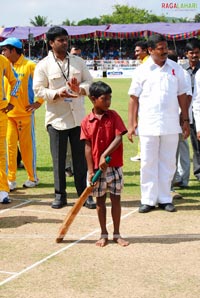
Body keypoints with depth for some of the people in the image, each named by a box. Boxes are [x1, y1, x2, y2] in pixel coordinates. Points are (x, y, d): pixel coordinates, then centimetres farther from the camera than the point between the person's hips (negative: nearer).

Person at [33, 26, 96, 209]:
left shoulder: (78, 62, 8)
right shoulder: (43, 65, -2)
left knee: (81, 158, 6)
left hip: (78, 117, 3)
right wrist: (57, 94, -20)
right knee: (58, 160, 4)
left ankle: (85, 194, 14)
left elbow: (89, 81, 9)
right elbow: (39, 90, -5)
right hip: (56, 118, -2)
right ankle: (60, 195, 15)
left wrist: (80, 89, -13)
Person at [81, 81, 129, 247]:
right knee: (100, 200, 9)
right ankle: (104, 234, 20)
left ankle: (117, 234, 16)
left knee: (116, 199, 5)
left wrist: (105, 155, -20)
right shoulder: (87, 122, -2)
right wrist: (91, 170, -8)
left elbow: (118, 138, -11)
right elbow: (88, 146, -3)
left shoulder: (113, 116, -3)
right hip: (97, 168, 0)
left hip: (114, 166, 0)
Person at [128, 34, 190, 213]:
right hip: (148, 125, -2)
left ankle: (165, 198, 17)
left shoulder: (176, 69, 6)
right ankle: (148, 200, 11)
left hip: (171, 125, 2)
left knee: (168, 163, 7)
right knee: (148, 163, 3)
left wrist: (185, 120, 7)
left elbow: (182, 95, 10)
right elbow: (134, 98, 1)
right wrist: (132, 123, -5)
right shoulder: (142, 71, 0)